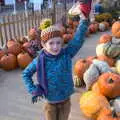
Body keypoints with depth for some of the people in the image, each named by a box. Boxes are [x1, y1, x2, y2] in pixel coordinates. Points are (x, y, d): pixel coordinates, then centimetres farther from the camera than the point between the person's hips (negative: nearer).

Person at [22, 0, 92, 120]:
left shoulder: (66, 54, -17)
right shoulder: (40, 60, -17)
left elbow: (78, 40, -31)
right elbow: (26, 74, -1)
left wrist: (84, 19, -41)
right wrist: (32, 89, -11)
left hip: (65, 100, 1)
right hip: (49, 102, -1)